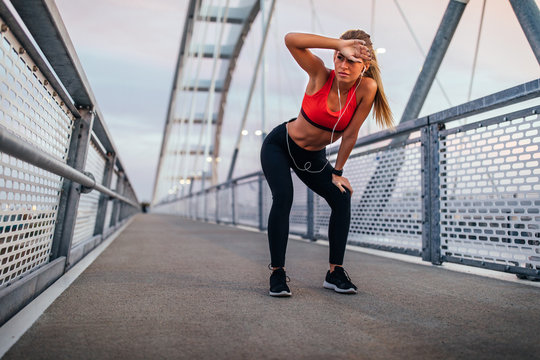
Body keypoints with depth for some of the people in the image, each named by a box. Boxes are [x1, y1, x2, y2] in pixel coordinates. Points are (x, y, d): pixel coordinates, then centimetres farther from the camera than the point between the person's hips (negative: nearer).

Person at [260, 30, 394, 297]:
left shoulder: (366, 88, -18)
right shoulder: (321, 75, -22)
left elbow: (350, 135, -13)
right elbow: (291, 39, -36)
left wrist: (337, 172, -7)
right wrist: (339, 44, -39)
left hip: (313, 156, 3)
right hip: (279, 146, -3)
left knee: (342, 197, -11)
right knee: (283, 198, -22)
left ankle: (335, 272, 2)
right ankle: (277, 272, -8)